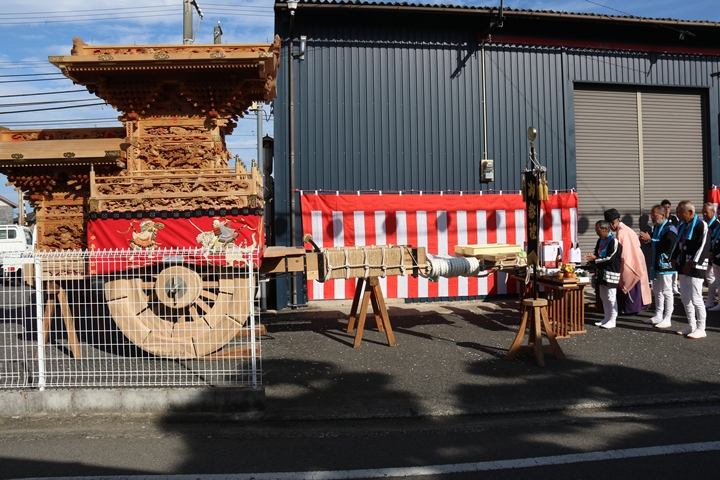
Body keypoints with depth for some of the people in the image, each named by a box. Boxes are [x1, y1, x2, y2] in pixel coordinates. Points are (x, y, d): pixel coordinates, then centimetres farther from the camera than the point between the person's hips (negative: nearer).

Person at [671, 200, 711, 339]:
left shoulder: (701, 225, -12)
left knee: (696, 299, -6)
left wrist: (692, 263, -19)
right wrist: (675, 258, 7)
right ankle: (691, 326, 22)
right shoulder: (682, 226, 14)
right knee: (685, 298, 12)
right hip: (683, 267, 9)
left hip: (695, 268, -9)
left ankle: (701, 329, 4)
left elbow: (704, 246, -18)